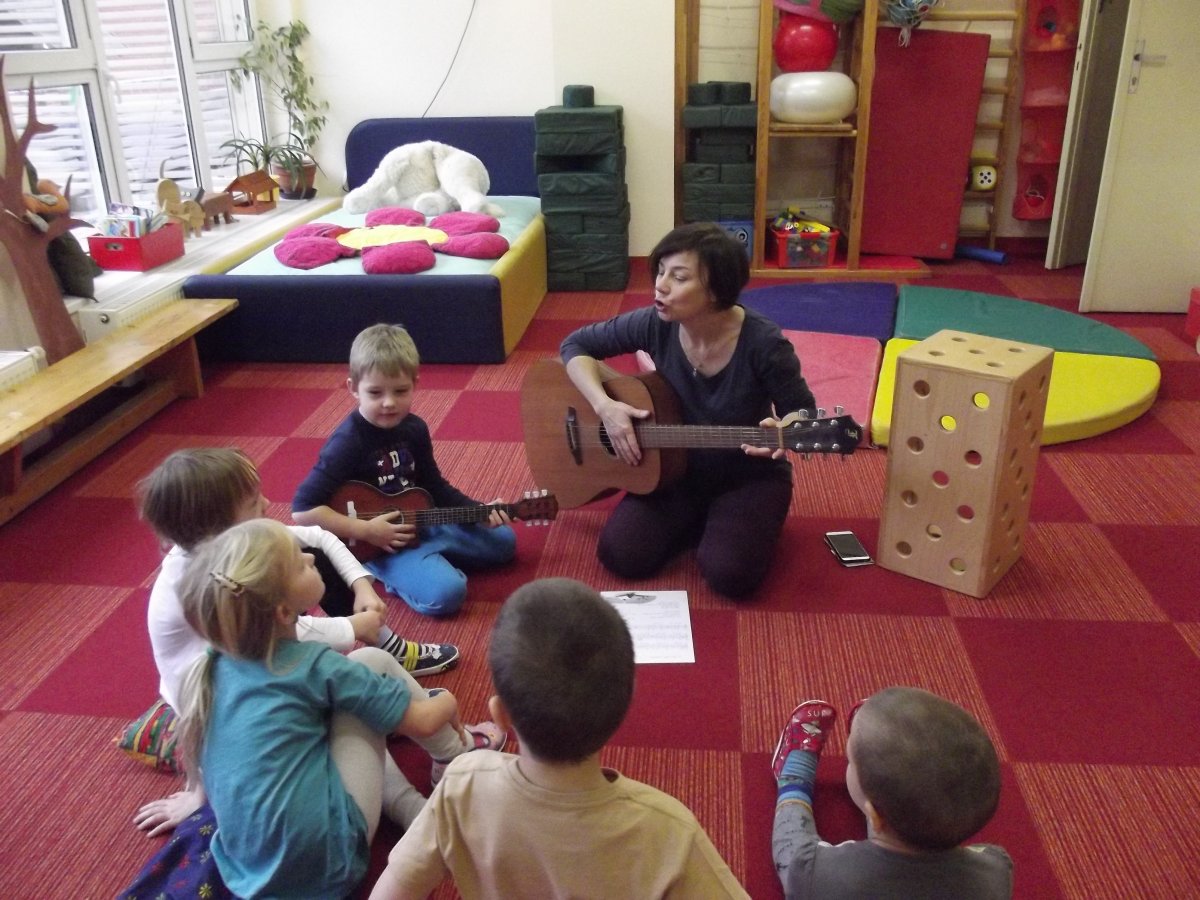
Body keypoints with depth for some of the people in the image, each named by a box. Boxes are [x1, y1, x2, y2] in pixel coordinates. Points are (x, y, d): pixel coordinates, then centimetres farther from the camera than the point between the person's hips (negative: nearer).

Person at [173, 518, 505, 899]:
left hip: (247, 863, 7)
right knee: (373, 661, 2)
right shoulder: (313, 666, -14)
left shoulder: (217, 666, 4)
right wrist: (448, 702, 16)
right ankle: (455, 757, 22)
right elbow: (423, 721, -5)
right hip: (327, 860, -7)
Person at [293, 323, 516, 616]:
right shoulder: (348, 442, -22)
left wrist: (478, 511, -1)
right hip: (377, 543, -7)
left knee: (503, 541, 13)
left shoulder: (415, 428, -1)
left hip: (421, 523, 8)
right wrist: (365, 531, -26)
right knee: (446, 593, -28)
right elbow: (303, 508, -25)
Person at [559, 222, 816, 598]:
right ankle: (695, 519, 14)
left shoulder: (763, 343, -24)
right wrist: (605, 406, -22)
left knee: (729, 573, -24)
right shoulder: (655, 324, -16)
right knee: (620, 555, -14)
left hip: (750, 477, -3)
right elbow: (576, 344, -5)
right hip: (675, 470, 3)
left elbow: (804, 412, -12)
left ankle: (719, 523, 10)